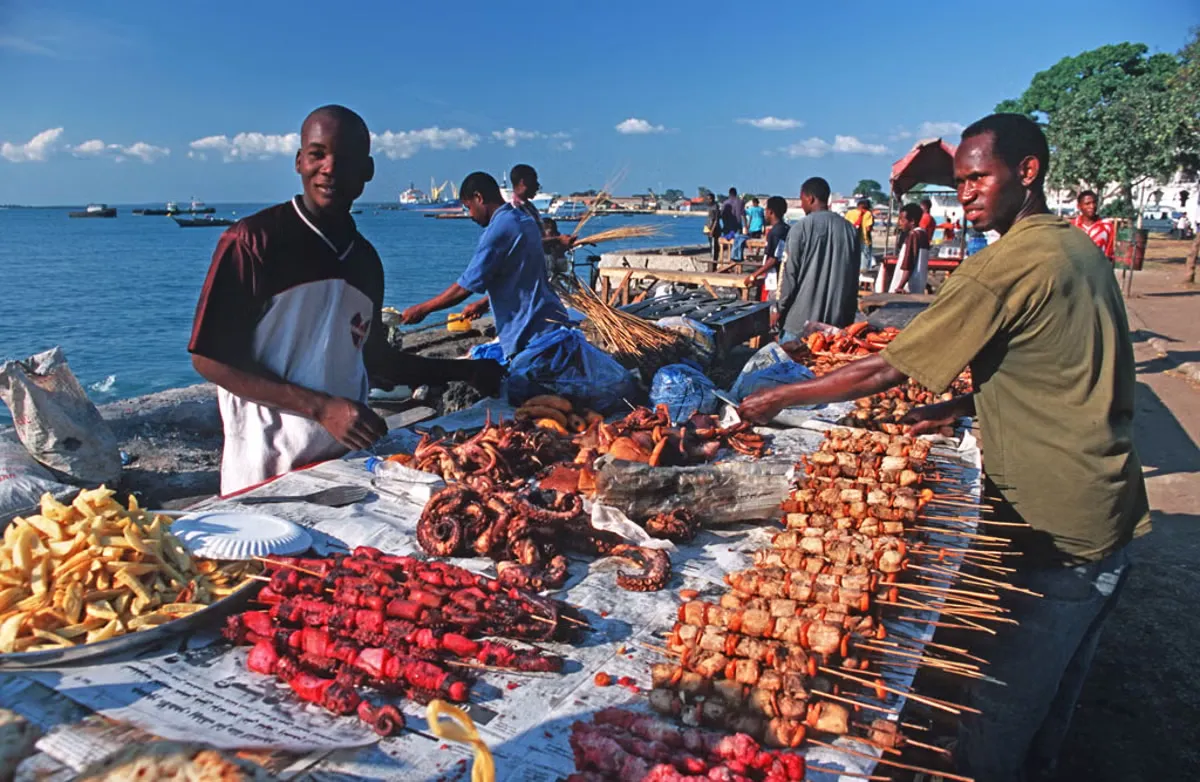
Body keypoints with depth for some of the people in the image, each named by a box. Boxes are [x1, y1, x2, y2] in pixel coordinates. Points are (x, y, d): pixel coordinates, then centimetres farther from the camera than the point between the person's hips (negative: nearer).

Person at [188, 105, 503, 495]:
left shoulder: (365, 257, 8)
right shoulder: (254, 241, -10)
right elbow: (209, 358, -12)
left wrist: (464, 371, 13)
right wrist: (322, 407, -19)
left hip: (348, 458, 5)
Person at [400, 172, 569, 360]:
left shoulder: (499, 229, -16)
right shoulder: (524, 220, 12)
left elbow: (466, 287, -17)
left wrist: (420, 310, -7)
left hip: (528, 334, -9)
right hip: (548, 320, 9)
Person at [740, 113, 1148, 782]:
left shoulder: (1008, 265, -20)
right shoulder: (1082, 249, 9)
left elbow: (887, 371, -18)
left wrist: (781, 398, -9)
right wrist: (959, 407, 10)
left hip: (1054, 530, -10)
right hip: (1110, 515, 10)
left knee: (997, 718, 4)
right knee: (1052, 700, 26)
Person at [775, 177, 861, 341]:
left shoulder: (801, 228, -8)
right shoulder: (850, 229, 5)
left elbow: (790, 275, -6)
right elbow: (854, 278, 9)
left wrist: (781, 310, 6)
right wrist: (848, 318, 16)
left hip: (801, 321, -4)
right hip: (838, 321, 4)